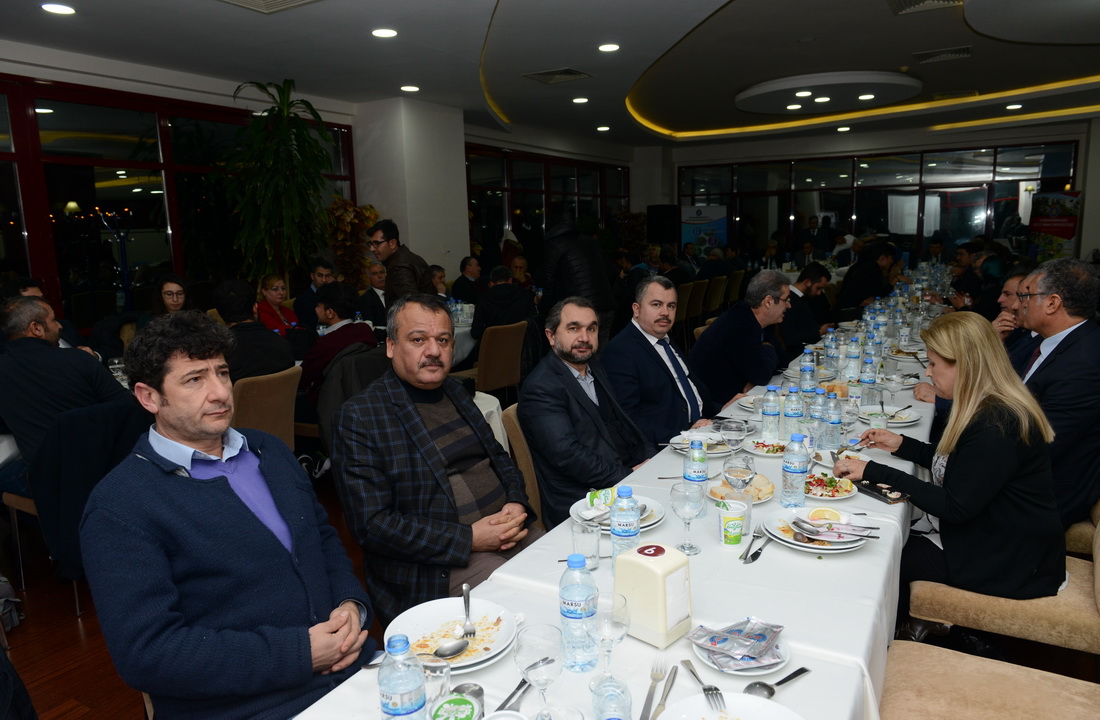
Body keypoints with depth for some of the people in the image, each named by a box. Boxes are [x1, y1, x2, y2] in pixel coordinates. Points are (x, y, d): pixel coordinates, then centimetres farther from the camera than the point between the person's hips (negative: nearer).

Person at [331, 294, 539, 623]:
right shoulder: (358, 417, -8)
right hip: (437, 567, -7)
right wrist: (468, 538, -17)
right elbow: (372, 525, -13)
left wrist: (518, 505, -2)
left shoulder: (456, 393, 14)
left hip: (512, 535, 7)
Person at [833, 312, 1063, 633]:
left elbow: (955, 508, -26)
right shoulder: (986, 409, 5)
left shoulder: (997, 426, -28)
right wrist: (902, 444, 7)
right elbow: (952, 463, 17)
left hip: (1010, 563, -9)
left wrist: (876, 472, -25)